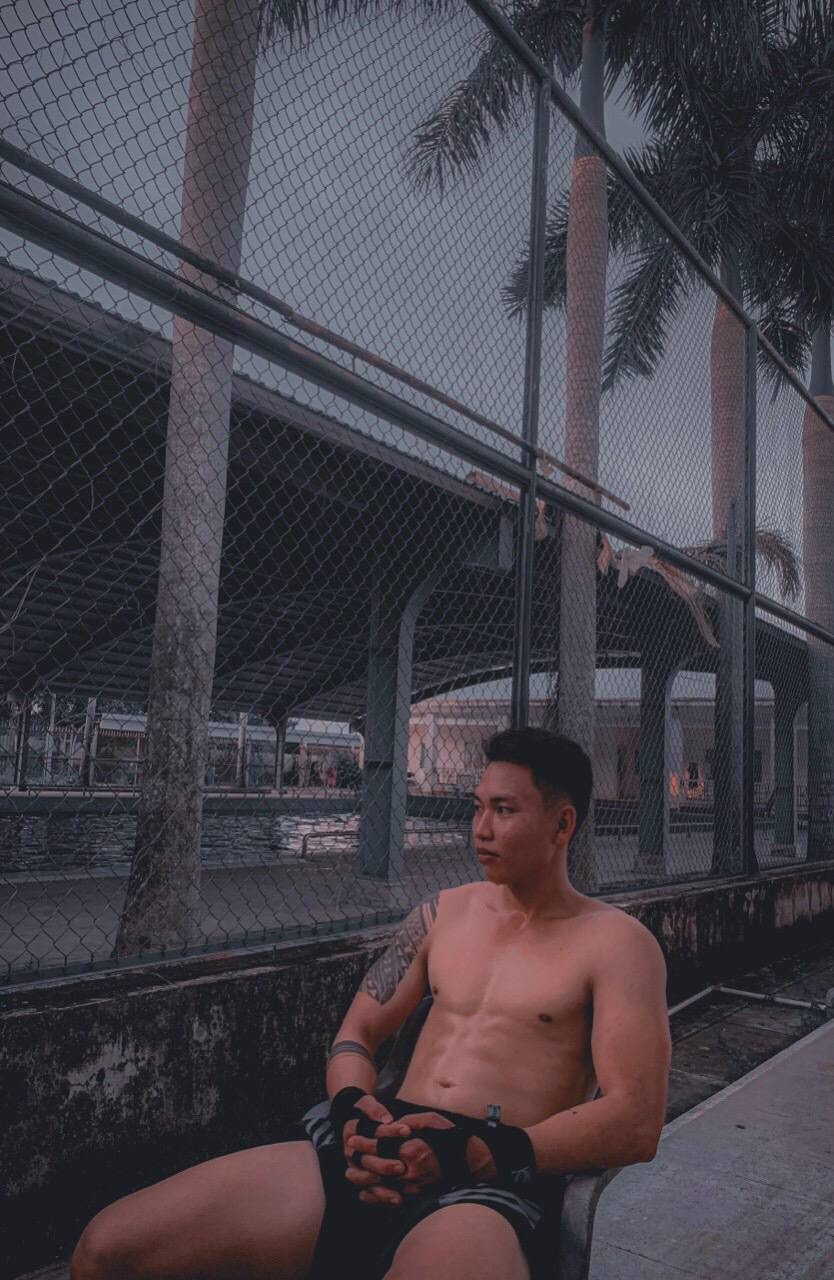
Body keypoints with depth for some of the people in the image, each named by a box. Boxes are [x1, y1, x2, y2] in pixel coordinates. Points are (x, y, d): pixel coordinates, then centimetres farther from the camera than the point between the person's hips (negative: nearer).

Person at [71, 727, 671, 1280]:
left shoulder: (616, 942, 1)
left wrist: (477, 1155, -17)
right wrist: (352, 1109, -4)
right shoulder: (445, 911, 17)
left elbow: (635, 1122, -8)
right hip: (374, 1153, 4)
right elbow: (356, 1035, 19)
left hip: (492, 1185, -4)